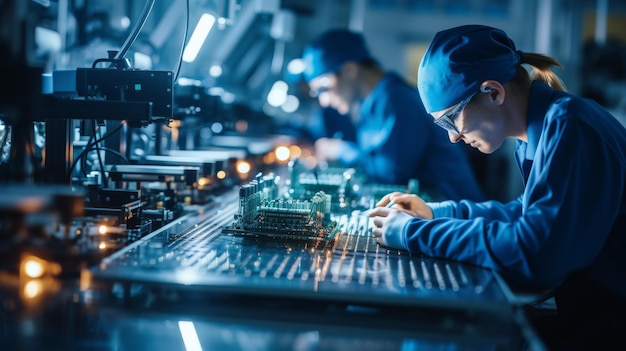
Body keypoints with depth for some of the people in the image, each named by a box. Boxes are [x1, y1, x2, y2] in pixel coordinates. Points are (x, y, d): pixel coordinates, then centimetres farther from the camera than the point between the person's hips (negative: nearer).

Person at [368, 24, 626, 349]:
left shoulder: (569, 128, -24)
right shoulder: (540, 128, 6)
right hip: (587, 296, 8)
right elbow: (533, 211, 19)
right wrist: (438, 212, 9)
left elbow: (534, 255, -31)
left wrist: (413, 233, -20)